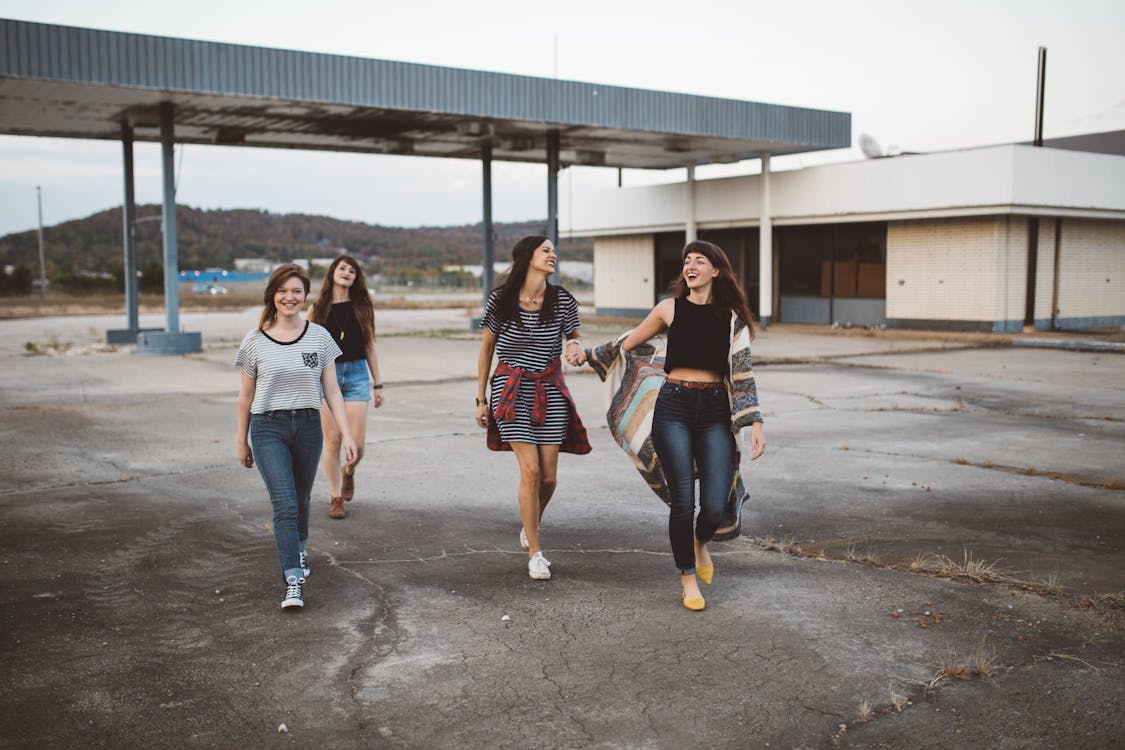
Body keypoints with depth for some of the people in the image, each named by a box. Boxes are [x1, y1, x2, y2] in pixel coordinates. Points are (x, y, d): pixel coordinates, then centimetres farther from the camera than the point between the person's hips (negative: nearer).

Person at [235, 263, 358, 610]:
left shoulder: (319, 337, 2)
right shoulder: (255, 341, -1)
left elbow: (332, 392, 2)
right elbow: (246, 396, 7)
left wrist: (347, 435, -4)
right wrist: (242, 440, 11)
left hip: (308, 426, 2)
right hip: (268, 428, -2)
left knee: (301, 500, 17)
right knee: (285, 505, -12)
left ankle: (299, 550, 45)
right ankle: (294, 581, -12)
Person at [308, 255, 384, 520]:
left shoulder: (362, 307, 8)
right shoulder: (318, 310, 4)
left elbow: (369, 347, 11)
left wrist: (378, 384, 10)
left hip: (357, 374, 1)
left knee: (357, 442, -6)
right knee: (332, 440, 0)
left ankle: (349, 471, 29)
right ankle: (335, 497, 14)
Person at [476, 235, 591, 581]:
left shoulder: (563, 301, -2)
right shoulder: (500, 299, -6)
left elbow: (573, 337, 13)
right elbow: (486, 349, 4)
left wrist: (576, 346, -13)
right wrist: (481, 399, 6)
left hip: (550, 390, 3)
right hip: (512, 388, -2)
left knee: (549, 476, 1)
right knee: (531, 469, -12)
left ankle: (530, 527, 34)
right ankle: (534, 553, 3)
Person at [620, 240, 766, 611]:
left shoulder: (732, 317, 6)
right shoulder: (670, 309, 4)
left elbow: (742, 373, 6)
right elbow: (627, 344, 17)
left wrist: (755, 422, -1)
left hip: (715, 412, 1)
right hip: (674, 407, -1)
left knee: (715, 505, -7)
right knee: (683, 501, -2)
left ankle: (700, 543, 30)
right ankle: (688, 577, 19)